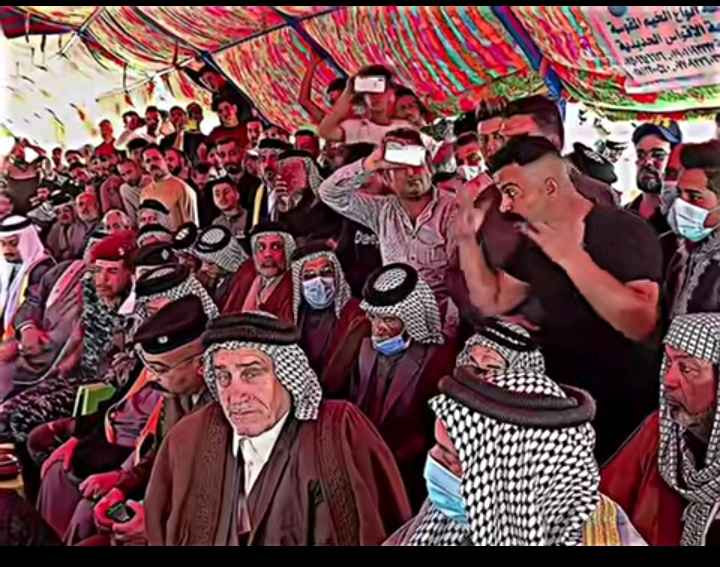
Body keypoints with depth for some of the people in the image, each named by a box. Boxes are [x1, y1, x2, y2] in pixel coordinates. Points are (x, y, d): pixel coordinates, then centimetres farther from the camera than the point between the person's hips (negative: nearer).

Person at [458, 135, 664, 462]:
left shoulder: (624, 232, -19)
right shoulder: (535, 240, 4)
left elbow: (640, 325, -32)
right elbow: (492, 302, 9)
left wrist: (572, 257, -32)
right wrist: (468, 239, -1)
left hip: (621, 407, -6)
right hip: (562, 395, 7)